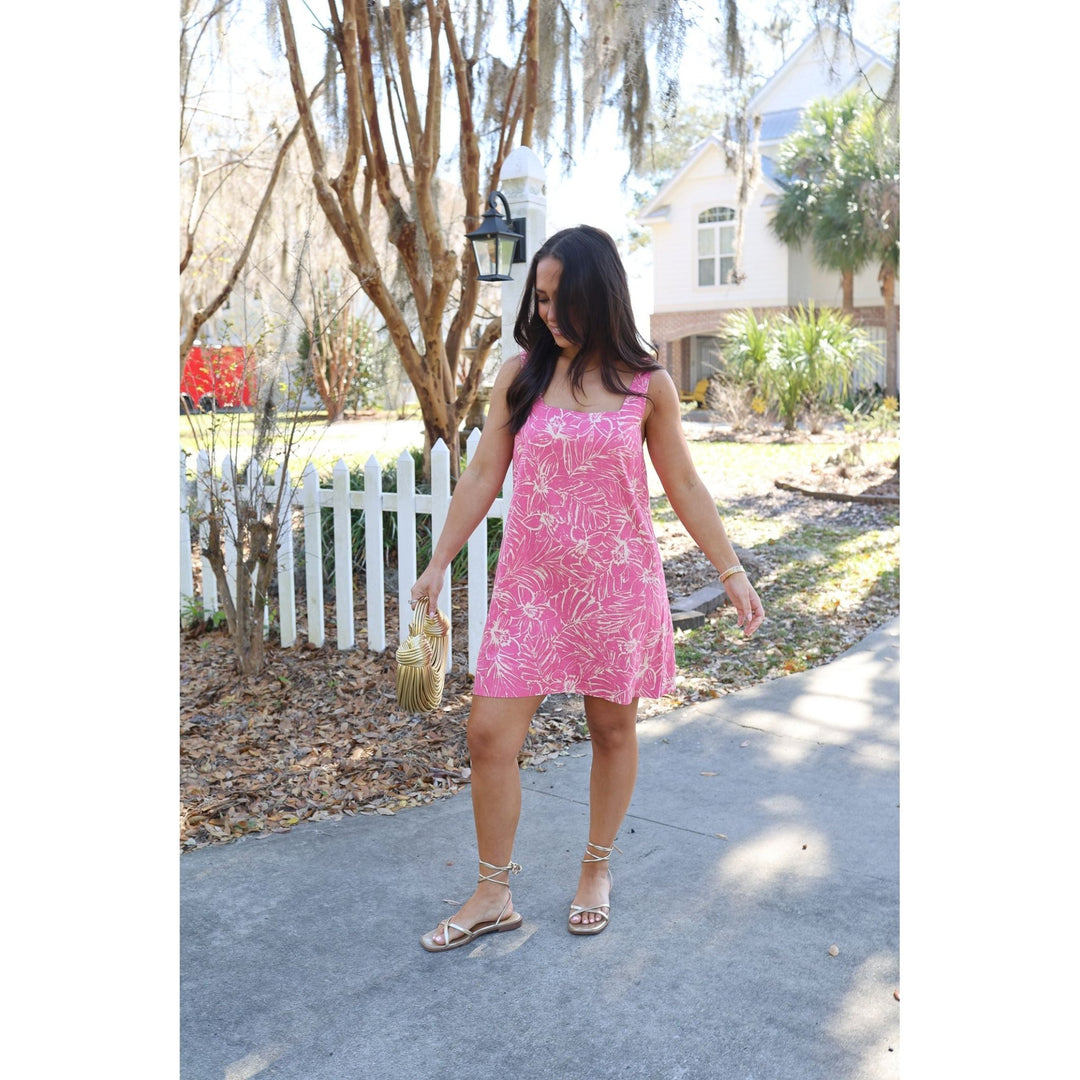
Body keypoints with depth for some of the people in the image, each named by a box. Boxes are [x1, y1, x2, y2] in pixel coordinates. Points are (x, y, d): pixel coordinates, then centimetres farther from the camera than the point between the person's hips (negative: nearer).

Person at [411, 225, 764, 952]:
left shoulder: (647, 386, -2)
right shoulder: (521, 375, 2)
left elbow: (685, 487, 4)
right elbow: (484, 475, 6)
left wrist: (733, 572, 1)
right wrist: (439, 562, 6)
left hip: (618, 584, -1)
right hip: (531, 583, 2)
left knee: (613, 729, 11)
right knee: (490, 733, -1)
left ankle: (598, 870, 34)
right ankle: (494, 895, 17)